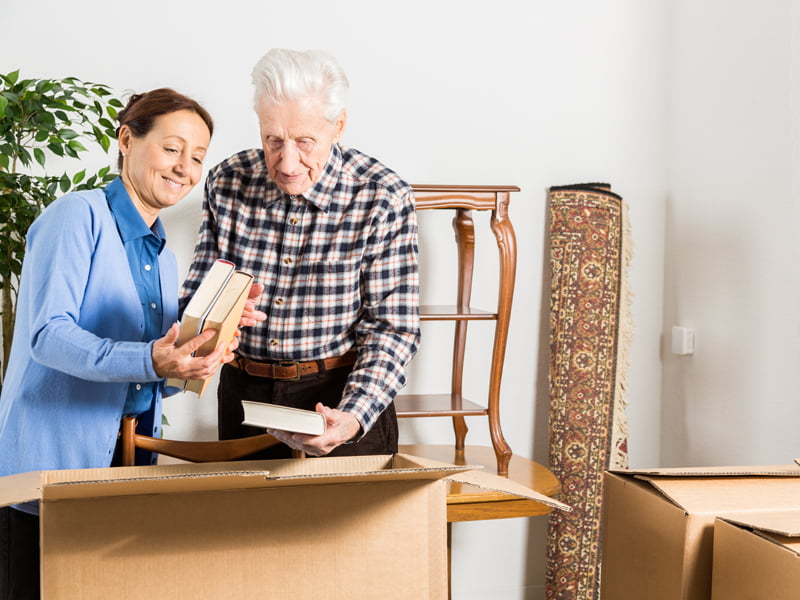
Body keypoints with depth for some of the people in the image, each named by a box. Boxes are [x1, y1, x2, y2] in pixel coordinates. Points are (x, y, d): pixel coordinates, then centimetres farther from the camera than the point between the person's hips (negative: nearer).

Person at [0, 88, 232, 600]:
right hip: (50, 461, -7)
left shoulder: (161, 255, 17)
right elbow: (48, 335, -20)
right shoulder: (77, 216, -8)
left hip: (127, 467, 7)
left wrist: (192, 360, -1)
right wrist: (148, 361, -32)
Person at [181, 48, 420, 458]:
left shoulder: (383, 197, -12)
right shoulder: (226, 183, -3)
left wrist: (353, 416, -27)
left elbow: (392, 326, -13)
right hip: (244, 392, 3)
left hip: (341, 394, -2)